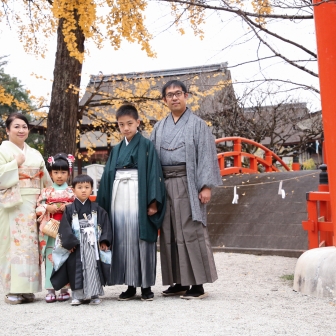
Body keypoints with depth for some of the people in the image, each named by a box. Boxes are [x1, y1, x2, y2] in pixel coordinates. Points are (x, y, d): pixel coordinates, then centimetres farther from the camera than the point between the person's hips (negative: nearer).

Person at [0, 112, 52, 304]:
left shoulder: (35, 154, 17)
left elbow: (45, 181, 16)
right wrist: (16, 164, -11)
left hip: (33, 205, 5)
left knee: (31, 243, 4)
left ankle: (27, 288, 11)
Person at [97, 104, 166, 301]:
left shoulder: (146, 146, 1)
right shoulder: (116, 150, 16)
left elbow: (154, 174, -6)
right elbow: (108, 178, 15)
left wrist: (153, 202, -14)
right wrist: (103, 204, 10)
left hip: (138, 199, -5)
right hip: (119, 200, 5)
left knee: (141, 241, -2)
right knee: (123, 242, 4)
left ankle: (146, 285, 7)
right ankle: (130, 286, 12)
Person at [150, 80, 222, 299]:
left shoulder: (197, 124, 3)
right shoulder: (159, 127, 15)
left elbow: (206, 155, -4)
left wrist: (206, 186, -12)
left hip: (188, 183, -5)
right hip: (165, 184, 5)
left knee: (191, 231, -5)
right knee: (171, 233, 6)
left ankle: (198, 285, 0)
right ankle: (180, 282, 15)